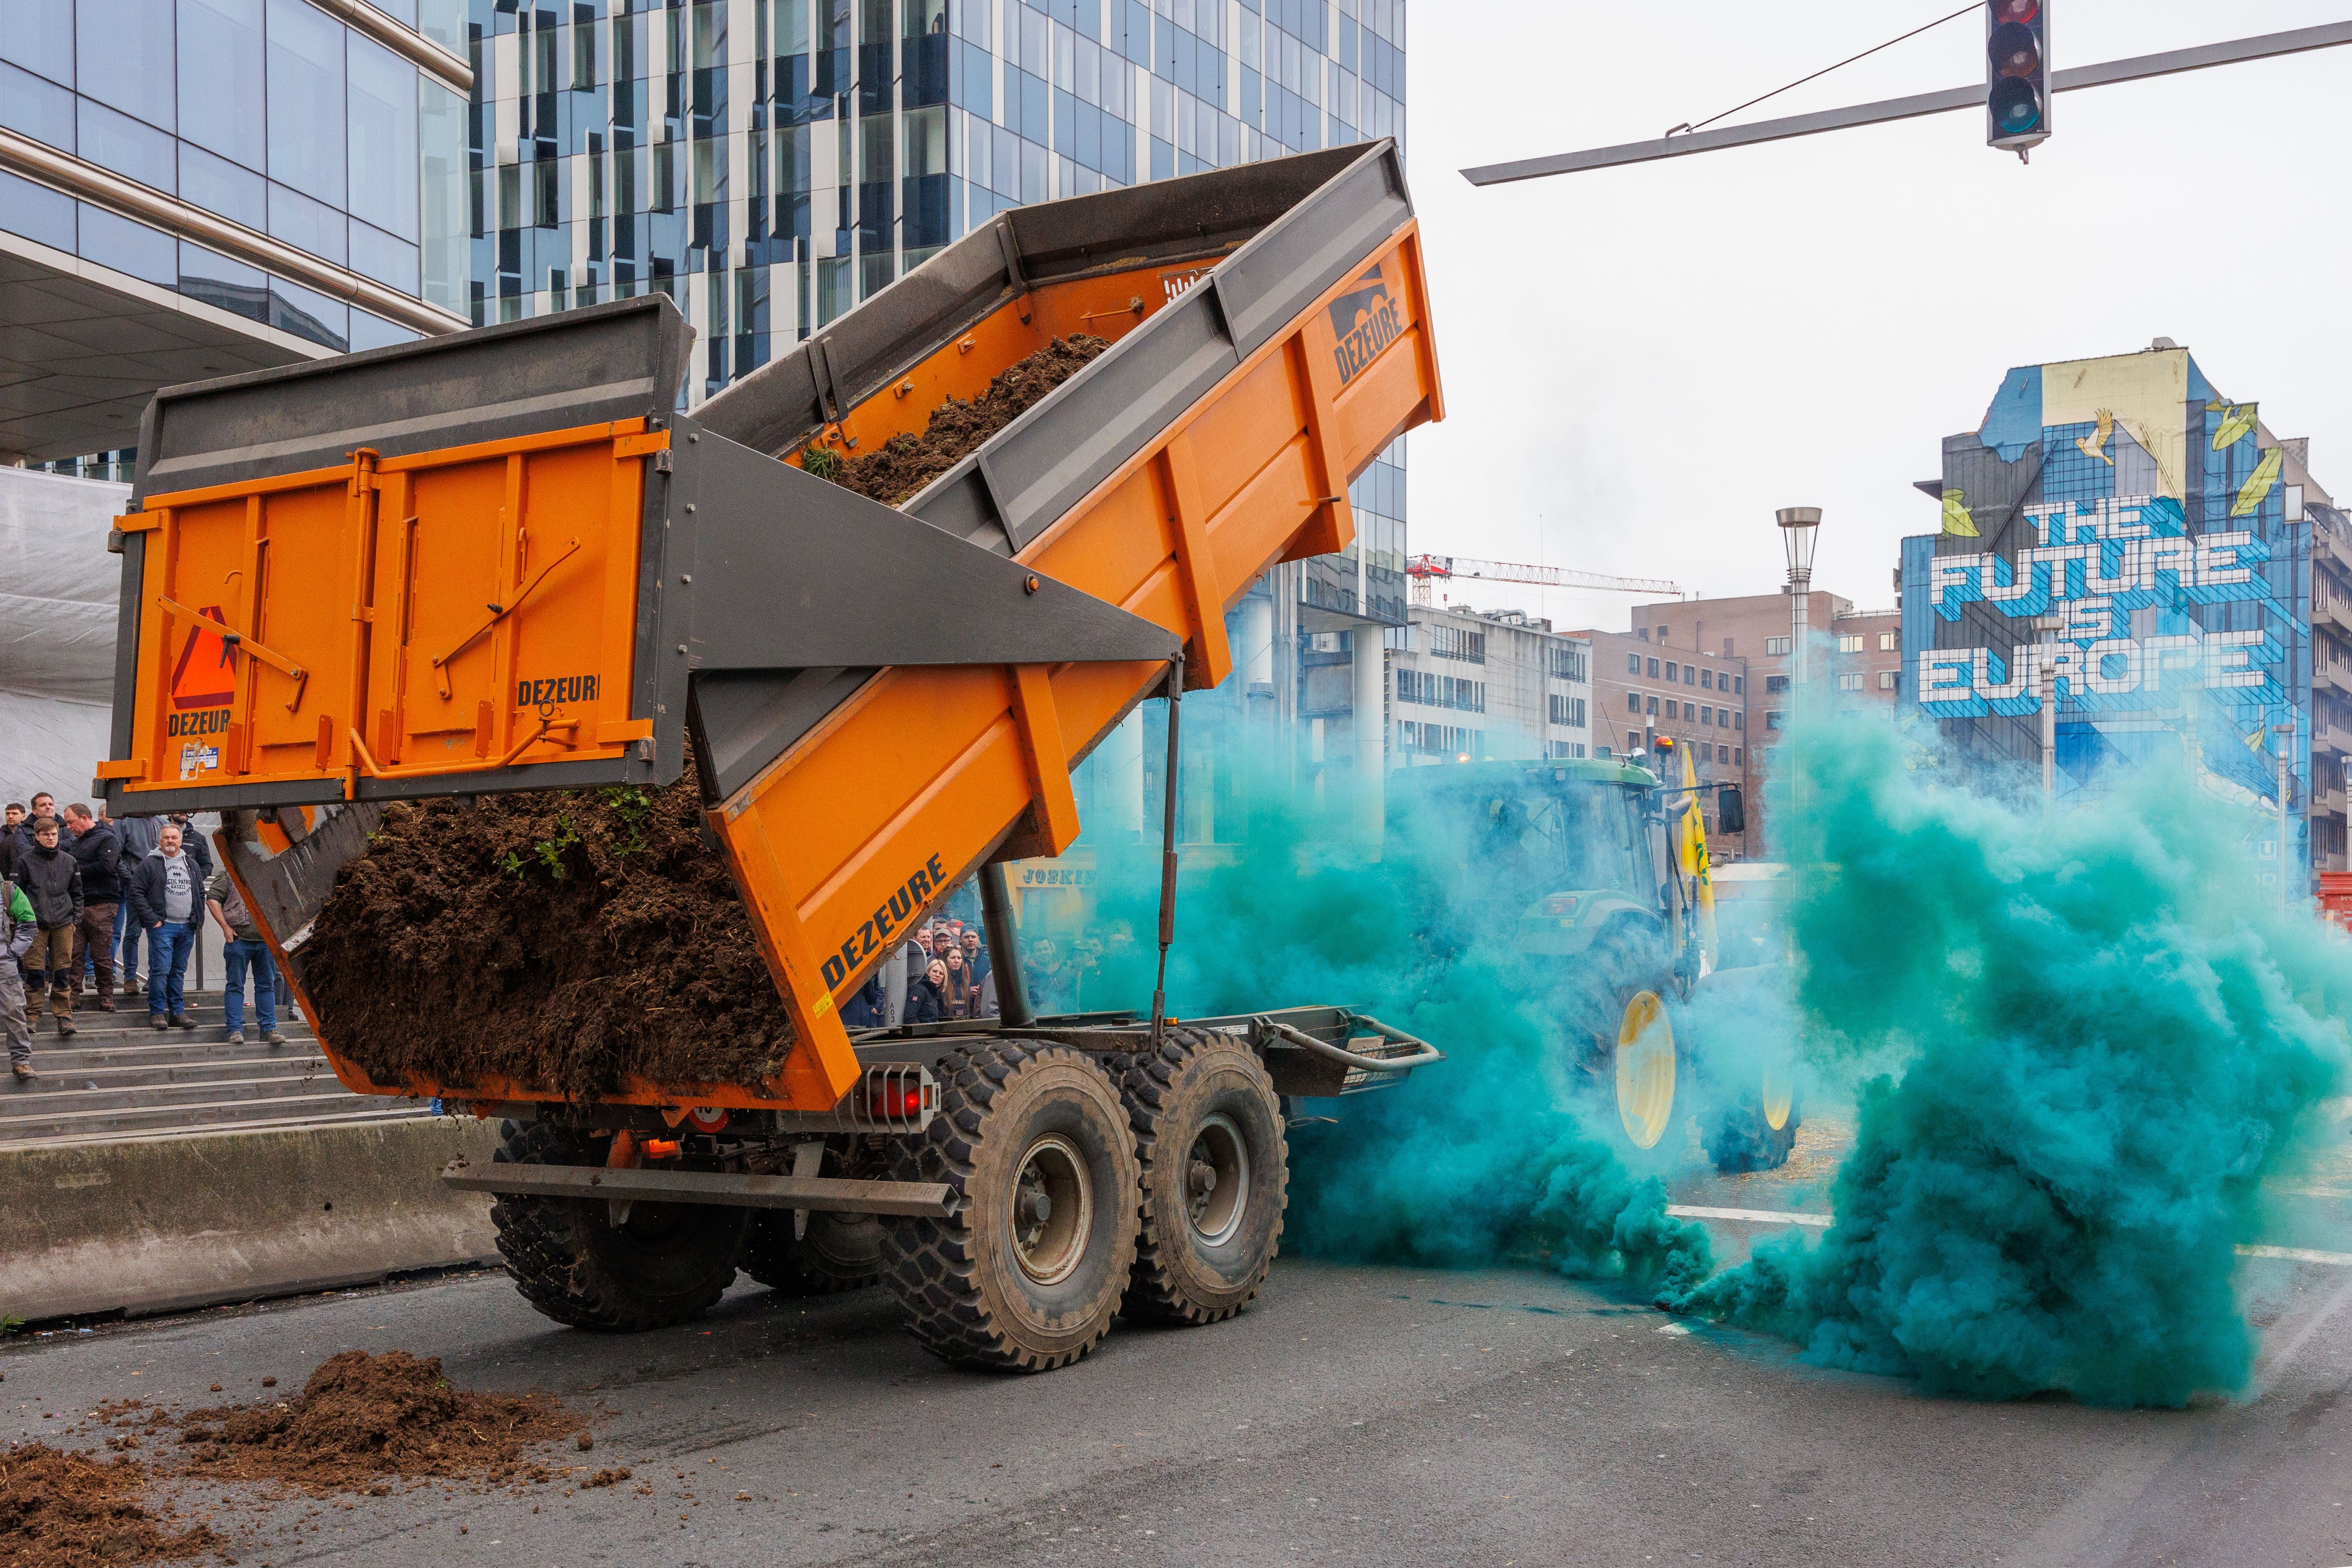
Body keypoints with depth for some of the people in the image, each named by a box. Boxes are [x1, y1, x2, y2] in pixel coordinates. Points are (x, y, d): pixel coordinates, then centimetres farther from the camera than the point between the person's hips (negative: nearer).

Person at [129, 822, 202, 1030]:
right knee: (160, 970, -10)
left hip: (187, 927, 5)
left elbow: (201, 893, 22)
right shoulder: (149, 864, -2)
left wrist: (198, 918, 11)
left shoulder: (191, 864, 15)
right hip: (162, 926, -5)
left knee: (179, 971, 9)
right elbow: (137, 893, -6)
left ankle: (178, 1013, 12)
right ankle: (157, 1013, -4)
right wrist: (152, 919, -11)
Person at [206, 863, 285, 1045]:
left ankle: (269, 1029, 11)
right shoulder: (228, 873, 1)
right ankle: (235, 1030, 4)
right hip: (239, 940, -4)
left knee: (267, 985, 6)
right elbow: (212, 899, -6)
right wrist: (226, 927, -11)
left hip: (266, 941, 4)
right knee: (236, 986, 1)